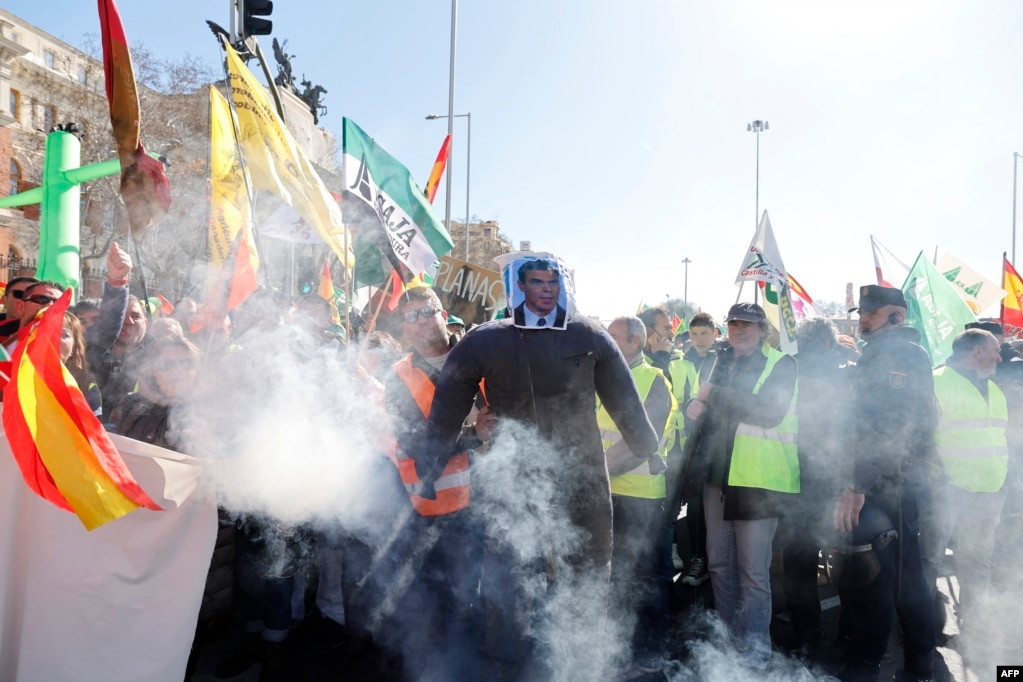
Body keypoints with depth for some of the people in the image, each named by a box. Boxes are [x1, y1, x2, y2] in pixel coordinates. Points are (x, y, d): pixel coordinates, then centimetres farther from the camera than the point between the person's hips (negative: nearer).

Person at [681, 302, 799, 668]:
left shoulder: (780, 364, -4)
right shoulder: (723, 363, 14)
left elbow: (769, 411, -19)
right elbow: (703, 404, 19)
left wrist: (714, 395, -15)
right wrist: (697, 403, -6)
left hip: (757, 480, -6)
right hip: (717, 476, 6)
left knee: (753, 572, 0)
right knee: (719, 564, 14)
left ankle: (755, 649, 14)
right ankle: (727, 637, 29)